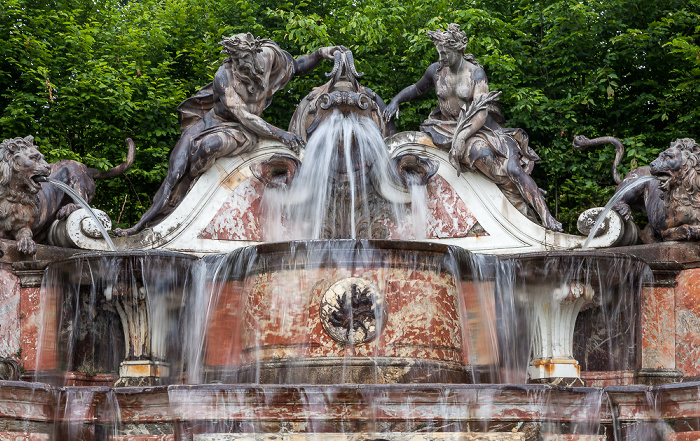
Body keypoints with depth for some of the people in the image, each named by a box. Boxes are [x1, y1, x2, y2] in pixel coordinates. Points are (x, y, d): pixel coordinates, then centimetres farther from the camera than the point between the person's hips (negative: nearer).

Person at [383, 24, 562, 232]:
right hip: (450, 127, 3)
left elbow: (482, 113, -21)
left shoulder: (475, 73, -13)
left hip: (480, 127, -2)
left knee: (513, 169, -19)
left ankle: (547, 218, -11)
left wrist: (461, 137, -32)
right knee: (480, 153, -28)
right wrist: (396, 100, 4)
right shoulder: (436, 71, 0)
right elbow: (417, 89, 21)